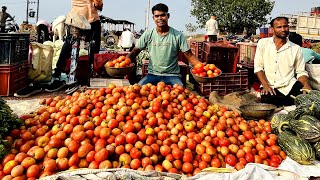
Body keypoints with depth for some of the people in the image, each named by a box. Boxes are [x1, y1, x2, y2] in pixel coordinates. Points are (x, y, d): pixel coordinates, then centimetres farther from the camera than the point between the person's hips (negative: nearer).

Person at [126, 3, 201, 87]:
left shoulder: (178, 35, -1)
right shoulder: (148, 35, 3)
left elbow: (190, 56, -3)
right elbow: (134, 53, 4)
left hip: (172, 75, -1)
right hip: (152, 74, 1)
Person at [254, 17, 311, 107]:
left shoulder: (296, 48, 9)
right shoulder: (263, 43, 7)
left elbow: (301, 72, 11)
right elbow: (258, 67, 2)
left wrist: (306, 84, -11)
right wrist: (265, 85, -11)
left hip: (290, 85, 2)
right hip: (270, 86, -2)